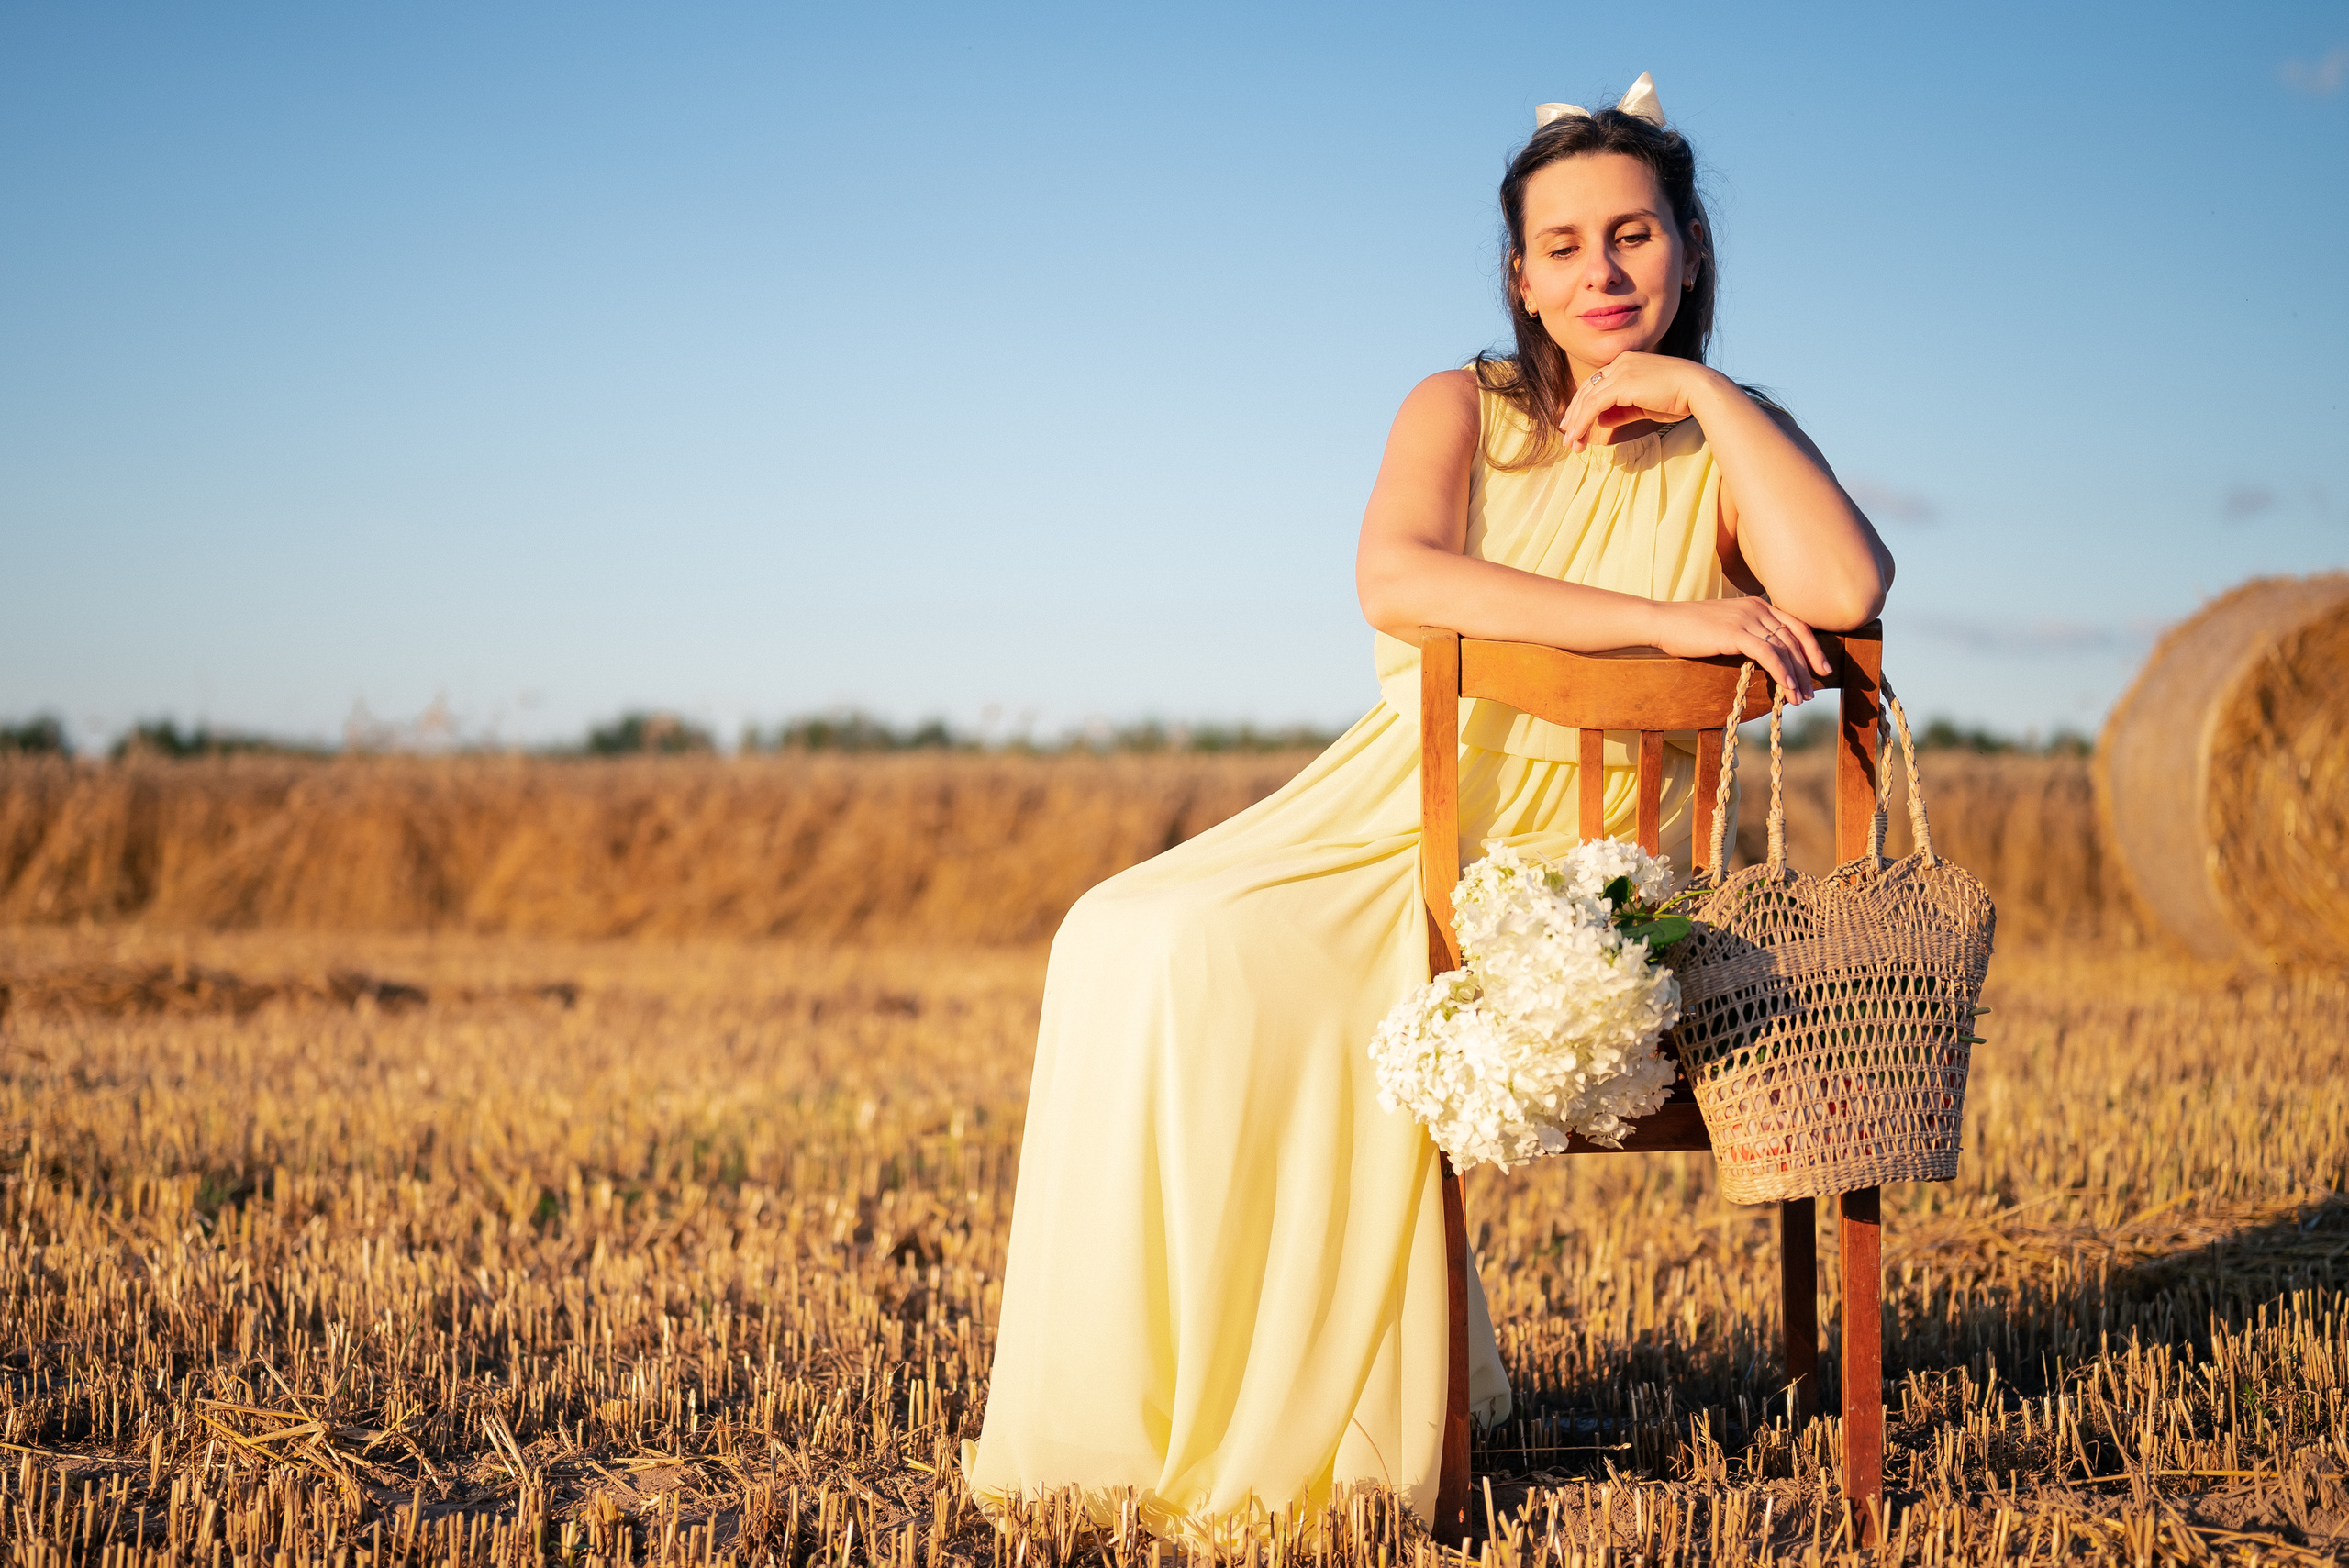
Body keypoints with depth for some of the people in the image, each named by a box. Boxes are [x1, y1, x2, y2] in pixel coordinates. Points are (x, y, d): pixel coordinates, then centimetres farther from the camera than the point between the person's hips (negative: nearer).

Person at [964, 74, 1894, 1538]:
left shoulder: (1733, 449, 6)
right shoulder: (1463, 409, 9)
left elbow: (1848, 590, -18)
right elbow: (1394, 578, -14)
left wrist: (1702, 389, -11)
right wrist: (1661, 619, -22)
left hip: (1574, 868, -4)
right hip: (1394, 814, 4)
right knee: (1137, 943, -21)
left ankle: (1298, 1422, -14)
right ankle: (1163, 1394, -11)